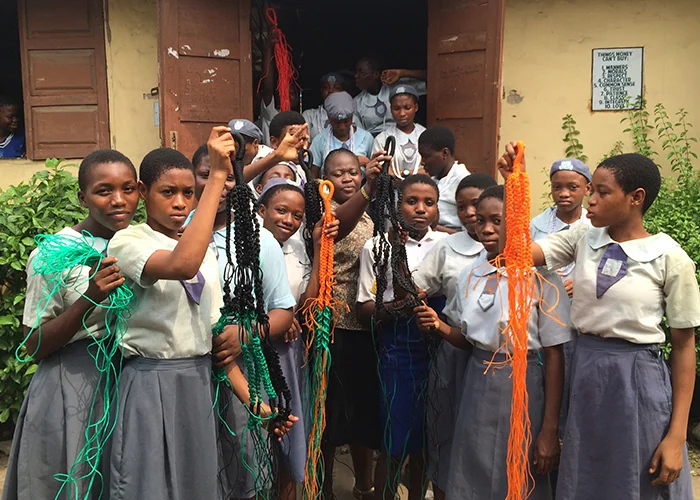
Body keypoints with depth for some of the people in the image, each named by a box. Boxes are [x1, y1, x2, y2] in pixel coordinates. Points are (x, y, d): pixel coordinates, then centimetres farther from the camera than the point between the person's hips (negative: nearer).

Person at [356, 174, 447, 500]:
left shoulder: (447, 244, 4)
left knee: (425, 438, 14)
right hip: (397, 349, -3)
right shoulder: (377, 247, -2)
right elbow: (364, 309, -2)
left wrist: (429, 301, -9)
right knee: (394, 442, 4)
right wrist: (397, 305, -20)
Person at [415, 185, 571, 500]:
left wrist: (550, 429, -9)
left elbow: (554, 355, -10)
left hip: (522, 384, -5)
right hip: (477, 384, 5)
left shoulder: (540, 277, -14)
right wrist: (440, 328, -9)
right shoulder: (469, 276, 2)